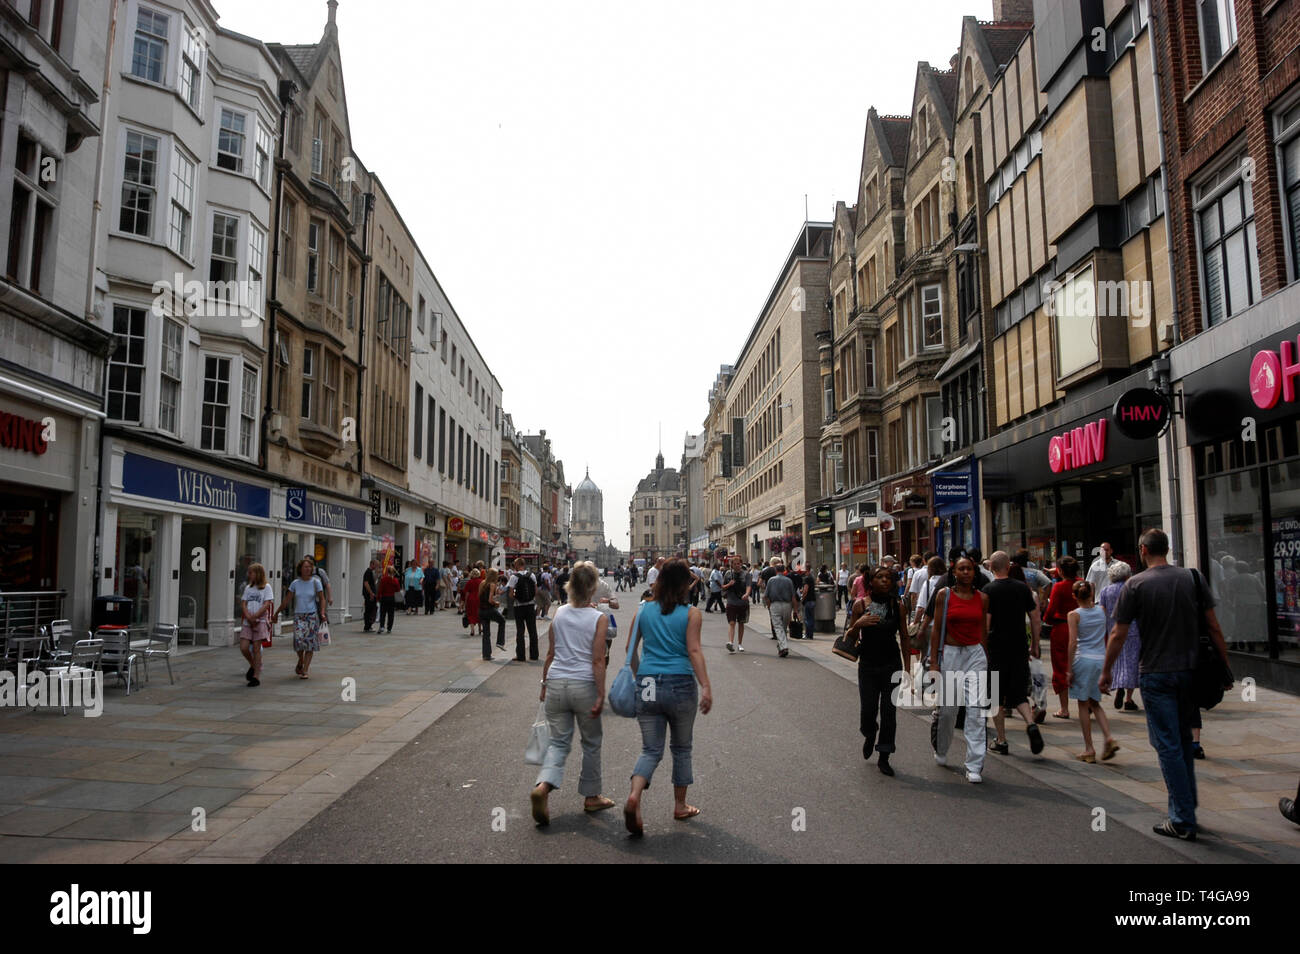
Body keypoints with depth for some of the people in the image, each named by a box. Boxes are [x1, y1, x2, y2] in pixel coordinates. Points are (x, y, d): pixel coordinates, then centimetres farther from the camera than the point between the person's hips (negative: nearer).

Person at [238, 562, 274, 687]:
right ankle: (253, 666, 23)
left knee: (256, 648, -4)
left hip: (260, 621, -4)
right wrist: (249, 617, -10)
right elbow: (243, 604, 6)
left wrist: (255, 617, -17)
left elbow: (267, 604, -8)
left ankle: (256, 677, 1)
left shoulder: (266, 587, 0)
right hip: (247, 622, 5)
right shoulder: (248, 588, 14)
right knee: (243, 647, -4)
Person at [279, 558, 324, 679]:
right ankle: (300, 662, 13)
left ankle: (304, 670, 2)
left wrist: (322, 613, -10)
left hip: (312, 616, -1)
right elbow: (287, 600, 10)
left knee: (310, 643, -4)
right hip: (298, 616, 1)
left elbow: (322, 599, 3)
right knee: (299, 640, -16)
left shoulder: (316, 582, 1)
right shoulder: (295, 583, 5)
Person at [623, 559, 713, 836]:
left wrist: (636, 677, 25)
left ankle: (634, 795, -18)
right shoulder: (691, 613, -3)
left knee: (651, 750, 7)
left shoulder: (643, 611, 6)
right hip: (680, 685, -2)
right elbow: (694, 650, -12)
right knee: (682, 748, 17)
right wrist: (706, 687, -16)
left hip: (647, 686, 2)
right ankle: (680, 805, 27)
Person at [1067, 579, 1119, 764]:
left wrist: (1069, 669, -7)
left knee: (1083, 704, 4)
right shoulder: (1101, 611, 4)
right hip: (1101, 660, 4)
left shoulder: (1074, 615, -7)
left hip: (1083, 659, -4)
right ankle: (1109, 738, -1)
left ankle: (1089, 749, 6)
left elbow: (1073, 642, -11)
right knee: (1094, 703, 18)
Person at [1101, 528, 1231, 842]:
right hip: (1191, 672, 4)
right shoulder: (1194, 578, 2)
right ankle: (1185, 810, 26)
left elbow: (1118, 634, -5)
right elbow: (1214, 627, 2)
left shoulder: (1135, 585, -8)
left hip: (1156, 675, -4)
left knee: (1168, 746, 1)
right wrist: (1225, 667, 11)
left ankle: (1183, 821, 2)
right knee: (1184, 741, 17)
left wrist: (1106, 670, 6)